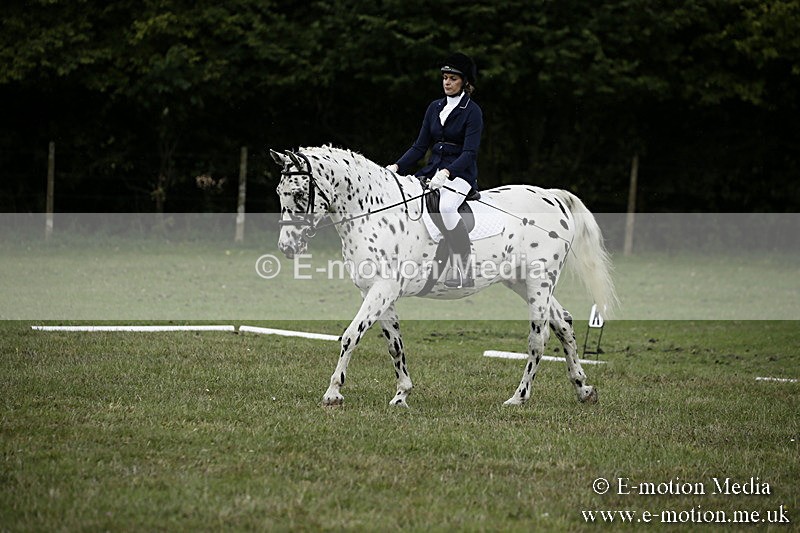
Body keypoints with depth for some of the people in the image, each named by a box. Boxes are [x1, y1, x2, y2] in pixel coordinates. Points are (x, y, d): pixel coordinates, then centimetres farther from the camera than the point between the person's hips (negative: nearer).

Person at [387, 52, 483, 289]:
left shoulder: (472, 111, -6)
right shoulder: (435, 107, 13)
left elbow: (469, 152, -16)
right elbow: (420, 146, 13)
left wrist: (446, 172, -30)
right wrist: (397, 167, -1)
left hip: (460, 172, -7)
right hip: (433, 169, 7)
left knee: (446, 207, -36)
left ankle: (463, 268, -25)